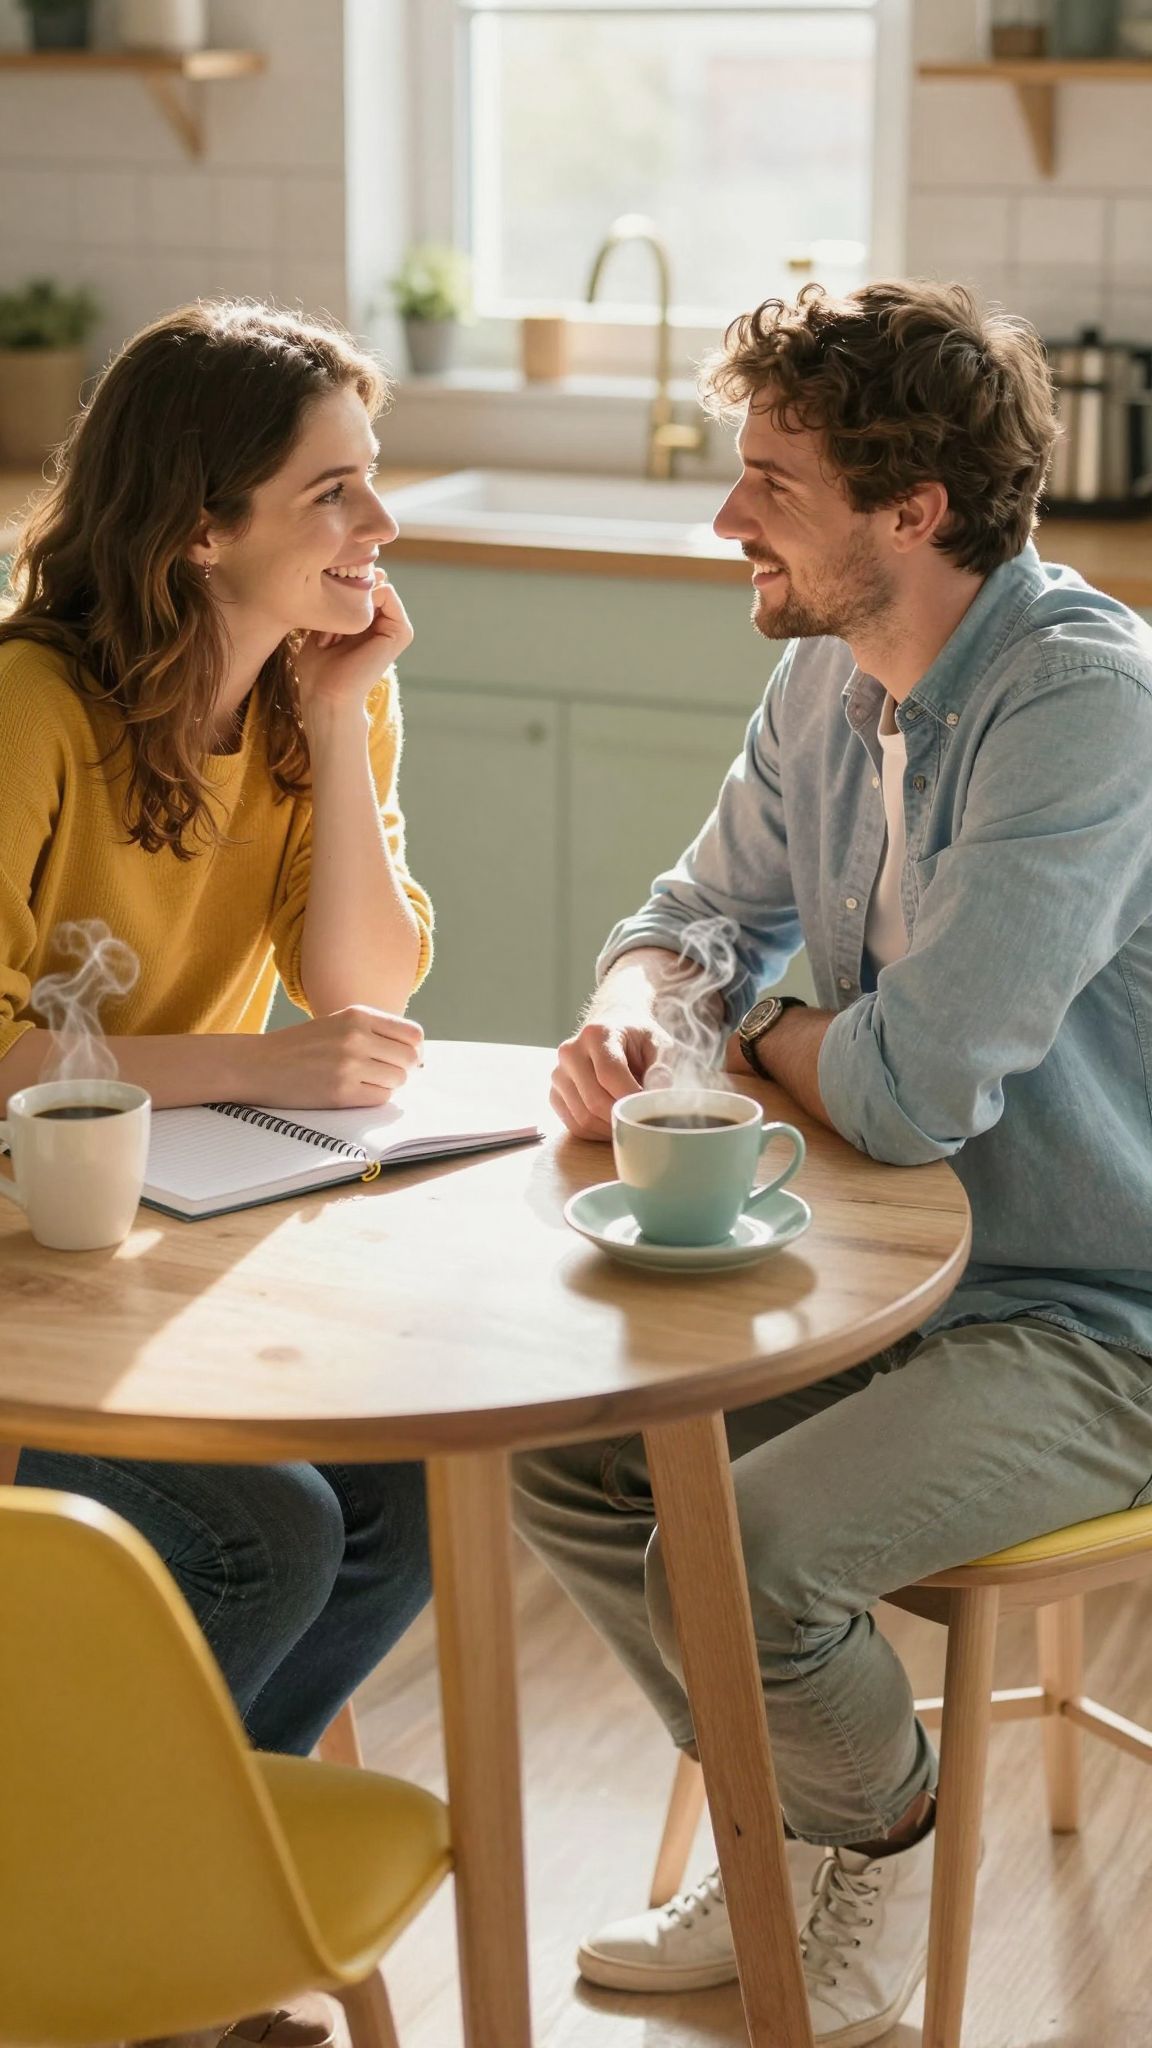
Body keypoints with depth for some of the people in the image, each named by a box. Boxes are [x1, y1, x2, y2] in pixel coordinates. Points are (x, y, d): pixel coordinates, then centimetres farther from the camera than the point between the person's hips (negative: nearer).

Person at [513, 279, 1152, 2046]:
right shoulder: (823, 676, 2)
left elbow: (916, 1085, -31)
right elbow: (706, 906, 15)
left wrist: (767, 1036, -8)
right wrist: (633, 1013, -10)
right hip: (886, 1261, 9)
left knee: (734, 1555, -24)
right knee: (556, 1447, 1)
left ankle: (889, 1830, 11)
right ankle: (801, 1836, 20)